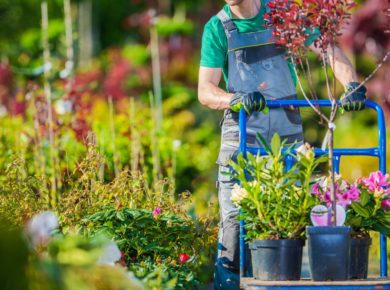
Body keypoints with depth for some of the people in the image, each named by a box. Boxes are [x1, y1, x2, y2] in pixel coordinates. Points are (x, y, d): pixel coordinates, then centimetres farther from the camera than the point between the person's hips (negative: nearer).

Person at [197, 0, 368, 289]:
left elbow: (330, 50, 0)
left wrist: (353, 86, -18)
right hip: (242, 133, -1)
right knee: (234, 218, -9)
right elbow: (205, 91, -4)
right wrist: (237, 99, -25)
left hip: (287, 132, 2)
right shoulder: (217, 27, 1)